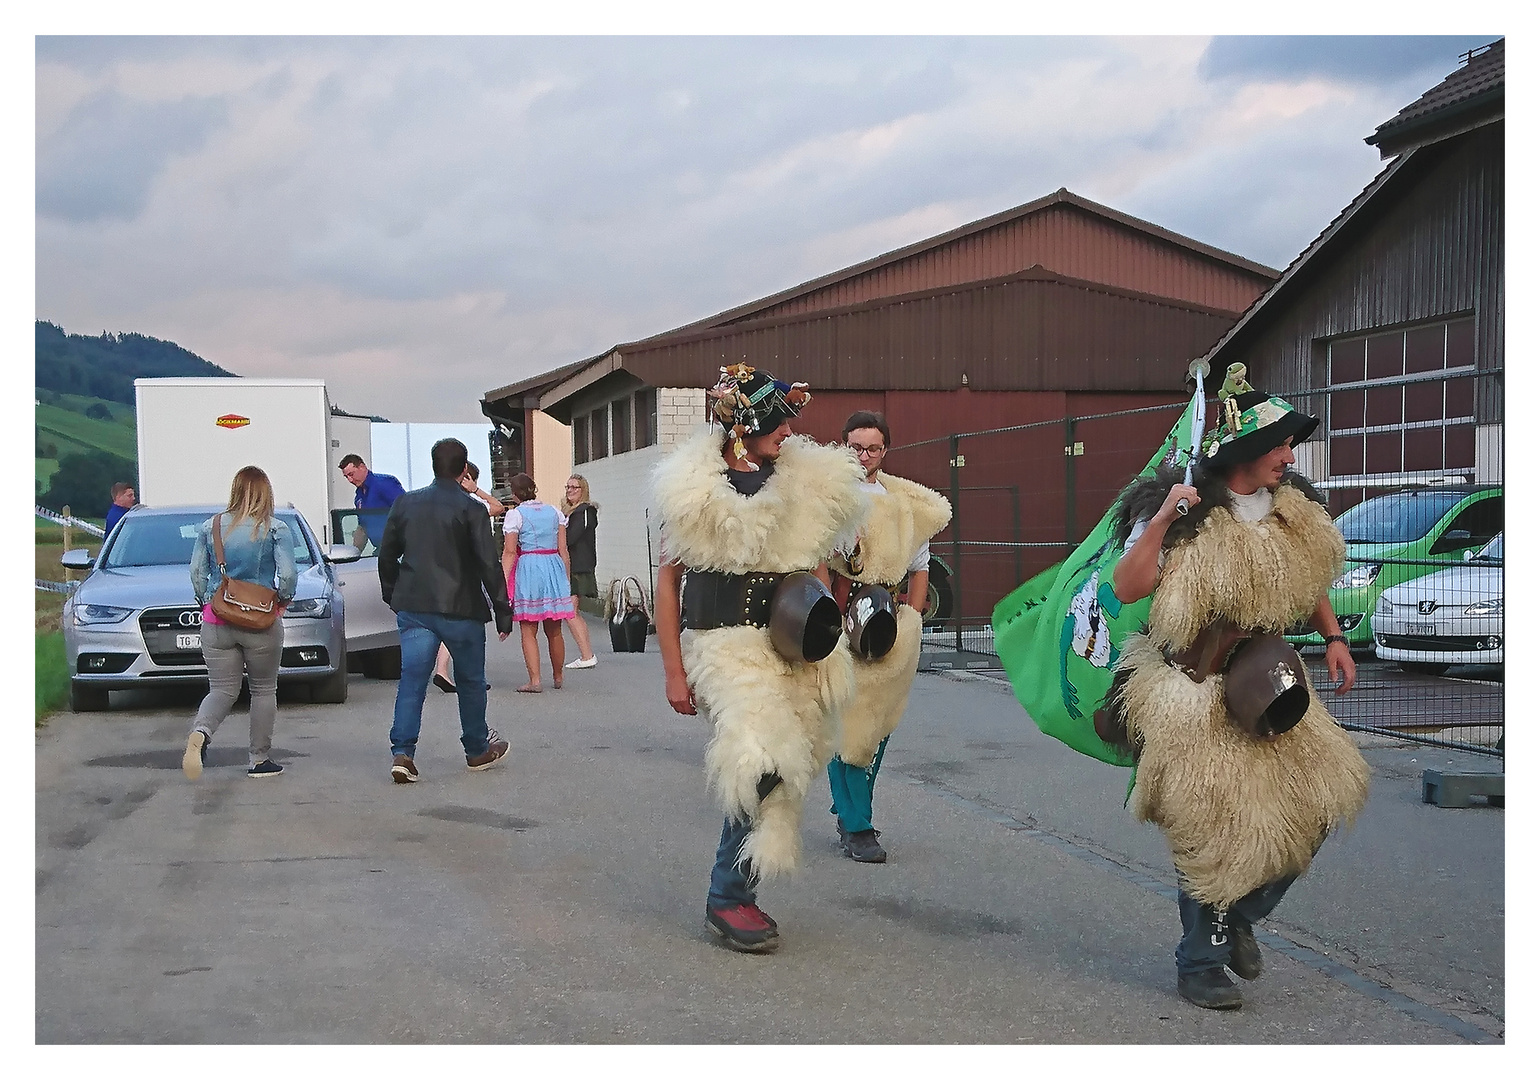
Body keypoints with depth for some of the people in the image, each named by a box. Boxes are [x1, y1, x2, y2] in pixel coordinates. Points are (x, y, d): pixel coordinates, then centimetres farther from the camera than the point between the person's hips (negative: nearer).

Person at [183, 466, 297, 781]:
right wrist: (284, 599, 7)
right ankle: (259, 759, 15)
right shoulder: (276, 530, -5)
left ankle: (200, 733, -22)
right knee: (263, 690, 12)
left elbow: (196, 571, 4)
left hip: (216, 621, 2)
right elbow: (288, 575, -12)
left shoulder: (210, 527, 4)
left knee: (222, 690, 7)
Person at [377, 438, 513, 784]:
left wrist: (393, 596, 25)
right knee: (471, 680, 13)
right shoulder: (470, 510, -9)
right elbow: (489, 565, -11)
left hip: (413, 609, 3)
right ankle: (478, 751, 24)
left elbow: (387, 556, 12)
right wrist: (503, 612, -5)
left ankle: (402, 753, -12)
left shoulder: (405, 503, 5)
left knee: (412, 680, 1)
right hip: (461, 609, -3)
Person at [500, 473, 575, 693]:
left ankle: (535, 680, -7)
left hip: (528, 569, -4)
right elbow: (563, 549, 9)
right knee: (554, 631, 12)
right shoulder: (554, 512, 10)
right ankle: (557, 678, 22)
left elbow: (509, 552, -8)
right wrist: (566, 579, 16)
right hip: (554, 567, 4)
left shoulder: (515, 514, -3)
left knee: (528, 631, 0)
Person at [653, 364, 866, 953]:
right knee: (759, 761, -18)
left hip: (790, 645, 5)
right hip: (725, 641, -5)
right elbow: (668, 579, 1)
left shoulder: (805, 481, 8)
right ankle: (727, 898, -4)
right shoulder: (695, 489, -3)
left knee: (781, 764, 3)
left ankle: (738, 891, 17)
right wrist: (673, 671, -2)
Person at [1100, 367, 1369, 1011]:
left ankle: (1240, 916, 19)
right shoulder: (1184, 511, -13)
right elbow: (1127, 589, -19)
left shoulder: (1292, 508, 6)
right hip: (1194, 692, -6)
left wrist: (1333, 637, 7)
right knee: (1214, 828, -4)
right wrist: (1163, 518, -28)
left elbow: (1308, 580, 21)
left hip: (1265, 685, 6)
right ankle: (1200, 964, 14)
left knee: (1315, 798, -4)